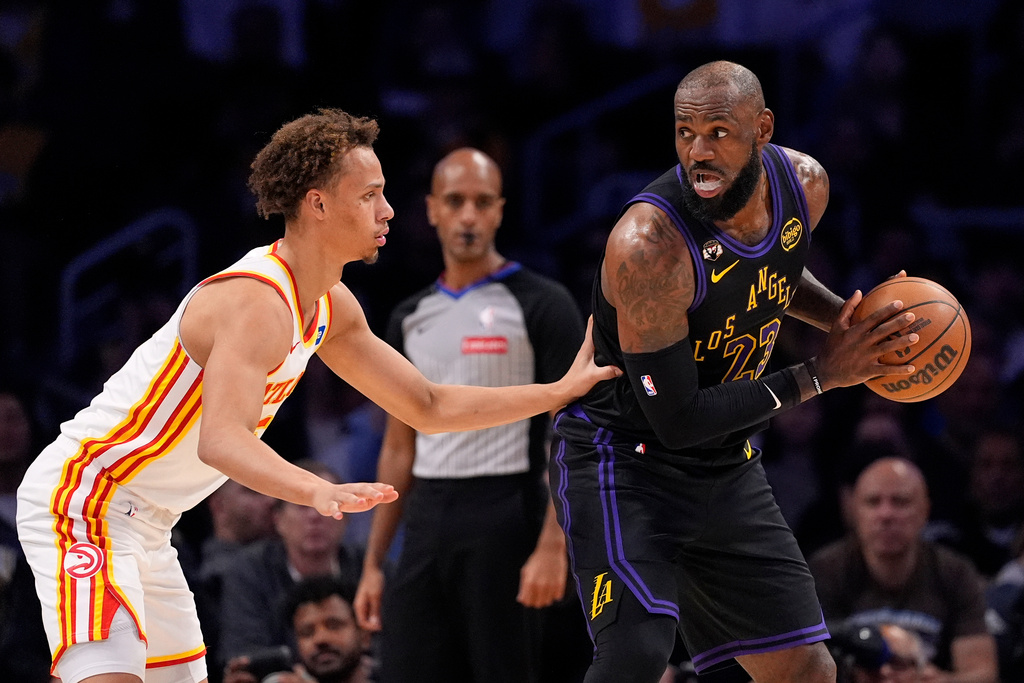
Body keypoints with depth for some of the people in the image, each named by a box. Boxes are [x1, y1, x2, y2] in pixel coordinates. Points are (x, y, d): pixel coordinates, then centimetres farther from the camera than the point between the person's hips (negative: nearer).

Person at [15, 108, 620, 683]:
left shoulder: (332, 308, 8)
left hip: (141, 524, 10)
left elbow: (427, 407, 18)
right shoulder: (257, 303, -24)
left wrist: (560, 392, 13)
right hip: (82, 499, -10)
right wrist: (321, 493, -56)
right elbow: (221, 439, -40)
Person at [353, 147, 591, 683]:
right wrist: (373, 563, 13)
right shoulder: (410, 318, 15)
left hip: (504, 521, -6)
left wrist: (552, 546, -19)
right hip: (427, 523, 6)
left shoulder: (542, 305, -4)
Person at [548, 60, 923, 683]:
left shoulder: (804, 184, -7)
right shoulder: (646, 245, -29)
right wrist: (819, 376, -21)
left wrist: (847, 319, 0)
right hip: (622, 459, -7)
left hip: (727, 467, 7)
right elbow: (677, 420, -25)